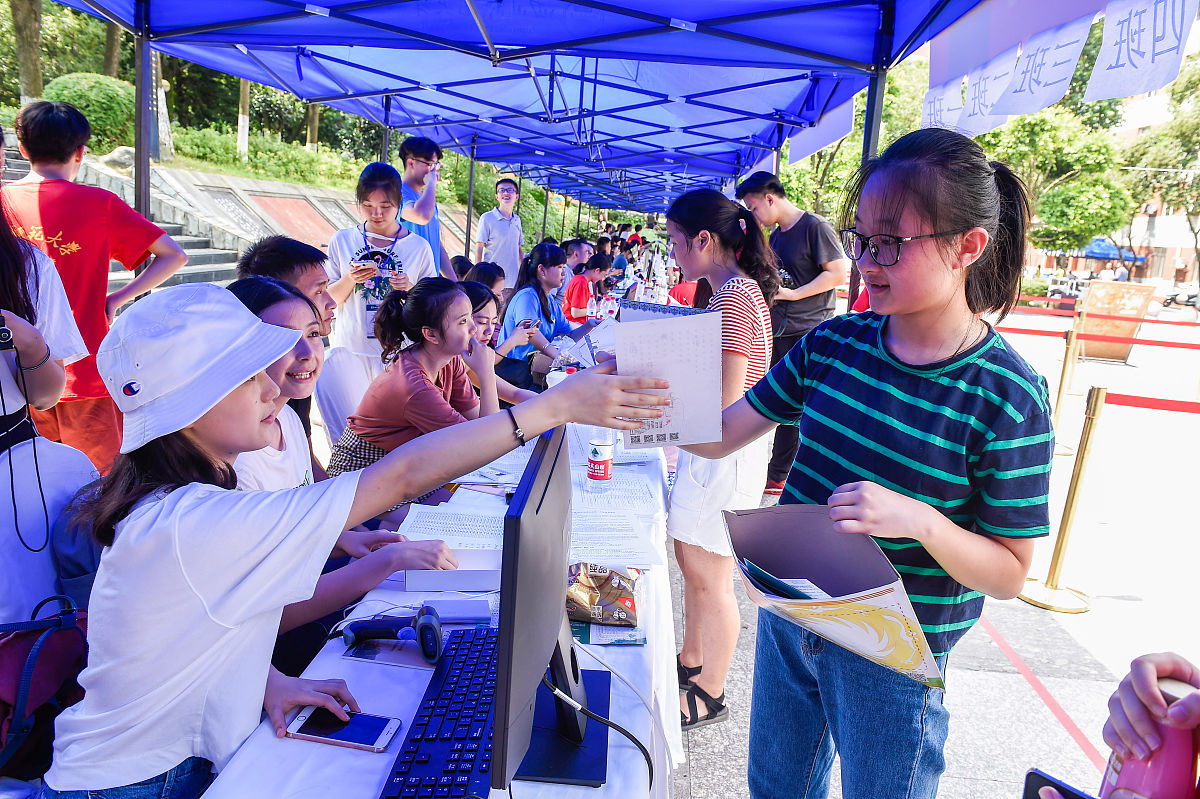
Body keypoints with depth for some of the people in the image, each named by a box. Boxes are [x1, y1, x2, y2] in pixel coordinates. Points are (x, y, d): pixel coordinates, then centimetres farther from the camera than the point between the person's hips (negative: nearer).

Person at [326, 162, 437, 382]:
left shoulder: (419, 247, 0)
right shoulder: (341, 240, 4)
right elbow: (329, 300, 6)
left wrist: (410, 289, -15)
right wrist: (350, 279, -12)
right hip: (350, 348, 1)